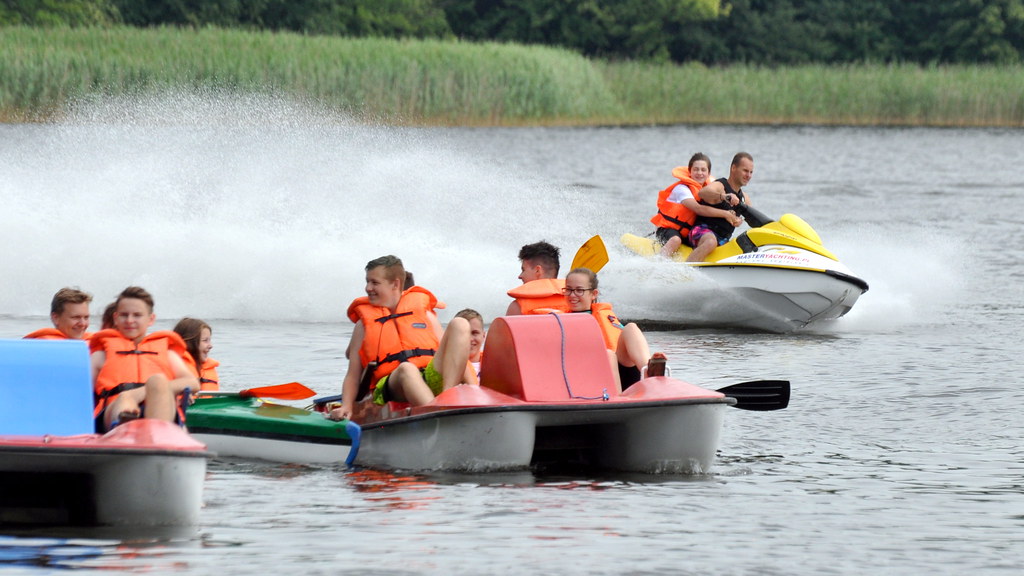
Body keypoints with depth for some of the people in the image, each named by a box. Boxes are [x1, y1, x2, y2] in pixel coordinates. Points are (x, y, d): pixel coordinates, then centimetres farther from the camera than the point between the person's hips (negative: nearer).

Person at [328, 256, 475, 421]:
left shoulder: (425, 314, 22)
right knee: (406, 369, -38)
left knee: (459, 325, -15)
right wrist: (346, 407, -4)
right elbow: (353, 376, 15)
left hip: (433, 382, 2)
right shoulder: (364, 325, 21)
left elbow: (453, 356, 16)